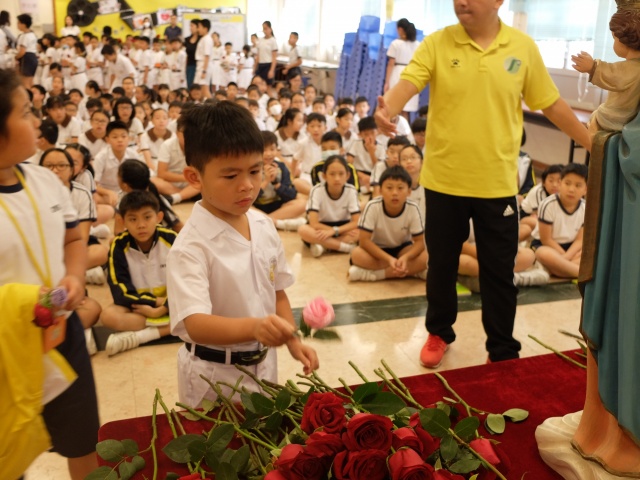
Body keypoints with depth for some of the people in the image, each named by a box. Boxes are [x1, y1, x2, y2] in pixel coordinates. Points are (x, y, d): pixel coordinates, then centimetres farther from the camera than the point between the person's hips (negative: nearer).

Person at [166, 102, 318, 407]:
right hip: (214, 375, -6)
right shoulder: (191, 245, -23)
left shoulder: (264, 226, -3)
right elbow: (195, 324, -33)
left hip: (264, 366, 6)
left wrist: (293, 341, 0)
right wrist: (254, 327, -49)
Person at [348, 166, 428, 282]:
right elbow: (364, 241, -24)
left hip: (402, 249, 1)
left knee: (425, 257, -28)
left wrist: (405, 257, -36)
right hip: (377, 249, -1)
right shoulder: (373, 207, -25)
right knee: (357, 255, -32)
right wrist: (389, 259, -33)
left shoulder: (412, 209, -21)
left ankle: (377, 273, -27)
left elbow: (419, 241, -16)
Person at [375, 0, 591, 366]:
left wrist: (593, 144, 12)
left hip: (497, 183, 0)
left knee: (499, 273, 9)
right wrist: (387, 110, -41)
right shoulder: (437, 43, -4)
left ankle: (503, 352, 26)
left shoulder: (523, 47, 0)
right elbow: (407, 84, -18)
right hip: (444, 180, 0)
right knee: (442, 264, 15)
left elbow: (552, 104, 8)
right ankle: (439, 333, 37)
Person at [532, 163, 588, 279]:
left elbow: (579, 240, -8)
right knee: (545, 255, -39)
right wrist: (564, 259, -19)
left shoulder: (585, 208, -8)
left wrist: (566, 258, -26)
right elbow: (546, 239, -16)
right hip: (544, 245, -5)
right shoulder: (548, 205, -21)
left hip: (570, 247, 5)